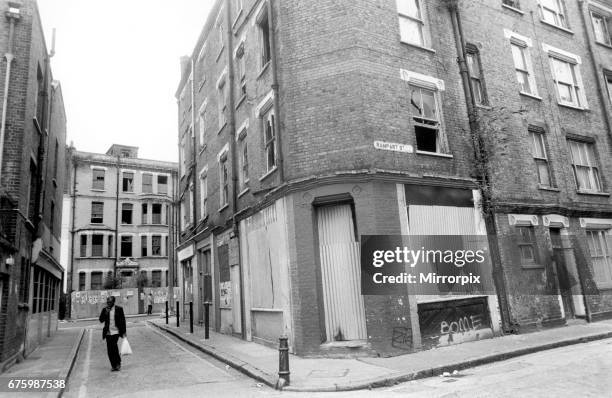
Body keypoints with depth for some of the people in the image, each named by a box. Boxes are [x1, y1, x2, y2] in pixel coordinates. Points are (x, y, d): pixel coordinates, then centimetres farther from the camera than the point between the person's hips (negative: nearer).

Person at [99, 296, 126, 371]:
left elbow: (123, 321, 1)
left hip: (116, 332, -4)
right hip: (108, 332, 4)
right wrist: (106, 313, -15)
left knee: (114, 346, -16)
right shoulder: (105, 310, 6)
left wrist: (124, 332, -1)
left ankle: (118, 363, 2)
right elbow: (101, 320, 1)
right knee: (109, 350, 3)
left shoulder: (119, 309, -2)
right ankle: (113, 365, 16)